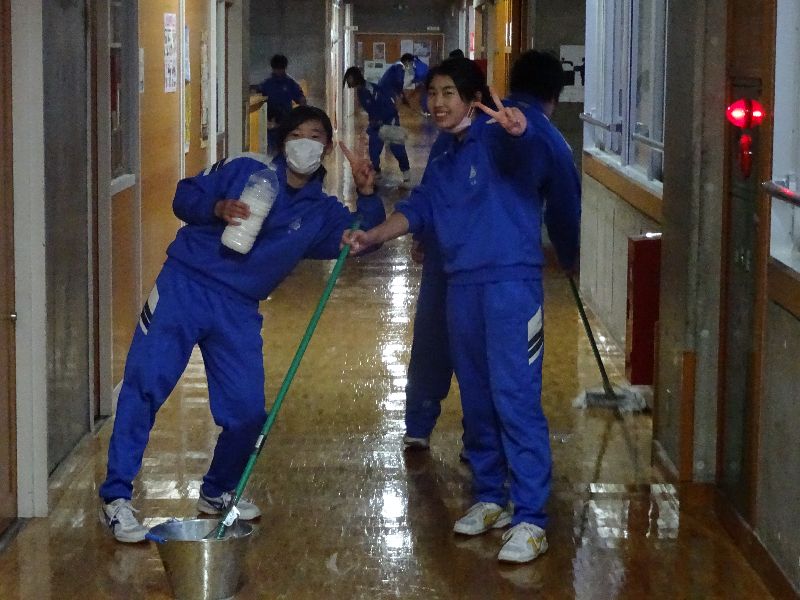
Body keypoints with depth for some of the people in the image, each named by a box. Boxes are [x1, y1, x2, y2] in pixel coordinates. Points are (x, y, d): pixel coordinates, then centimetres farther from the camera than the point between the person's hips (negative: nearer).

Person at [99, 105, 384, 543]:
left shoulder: (321, 212, 9)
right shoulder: (246, 170, 0)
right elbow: (185, 196, 3)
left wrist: (367, 195, -8)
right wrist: (218, 208, -17)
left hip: (239, 311, 4)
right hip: (186, 285, -4)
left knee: (247, 411, 2)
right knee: (144, 383, -14)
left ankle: (217, 492, 28)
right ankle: (116, 498, -10)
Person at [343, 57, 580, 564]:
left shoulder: (497, 142, -6)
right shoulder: (443, 163, 19)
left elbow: (534, 146, -26)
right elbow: (417, 211, 13)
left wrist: (518, 127, -50)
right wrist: (370, 237, -4)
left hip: (512, 283, -8)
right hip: (462, 288, 8)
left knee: (516, 399, -12)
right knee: (477, 401, 14)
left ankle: (531, 520, -11)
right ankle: (490, 499, 27)